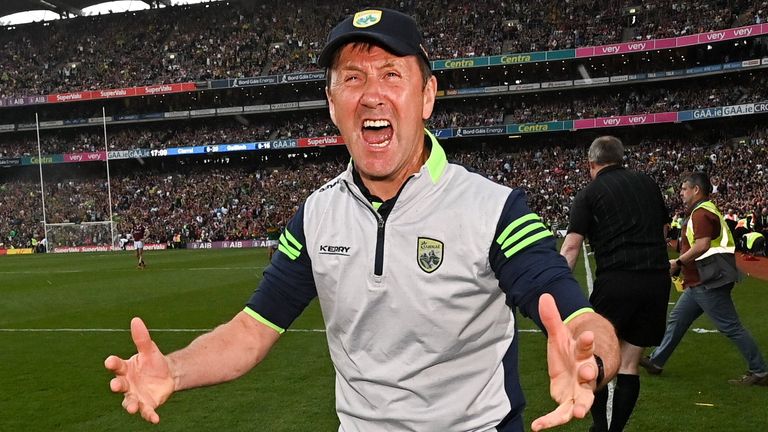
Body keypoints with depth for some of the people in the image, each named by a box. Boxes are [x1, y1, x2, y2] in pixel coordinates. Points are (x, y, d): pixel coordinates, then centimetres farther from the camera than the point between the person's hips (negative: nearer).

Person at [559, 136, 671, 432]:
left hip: (616, 281, -4)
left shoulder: (590, 193, 1)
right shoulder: (647, 183, 14)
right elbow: (664, 230, 19)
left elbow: (571, 246, -7)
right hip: (658, 280, 4)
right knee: (629, 365, 11)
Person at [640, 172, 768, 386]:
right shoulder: (705, 210, 18)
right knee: (677, 319, 14)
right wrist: (682, 264, 14)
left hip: (708, 283, -11)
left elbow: (702, 246, -27)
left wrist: (678, 262, -15)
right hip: (700, 282, 11)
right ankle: (656, 362, 21)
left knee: (731, 327, -4)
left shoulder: (701, 213, -16)